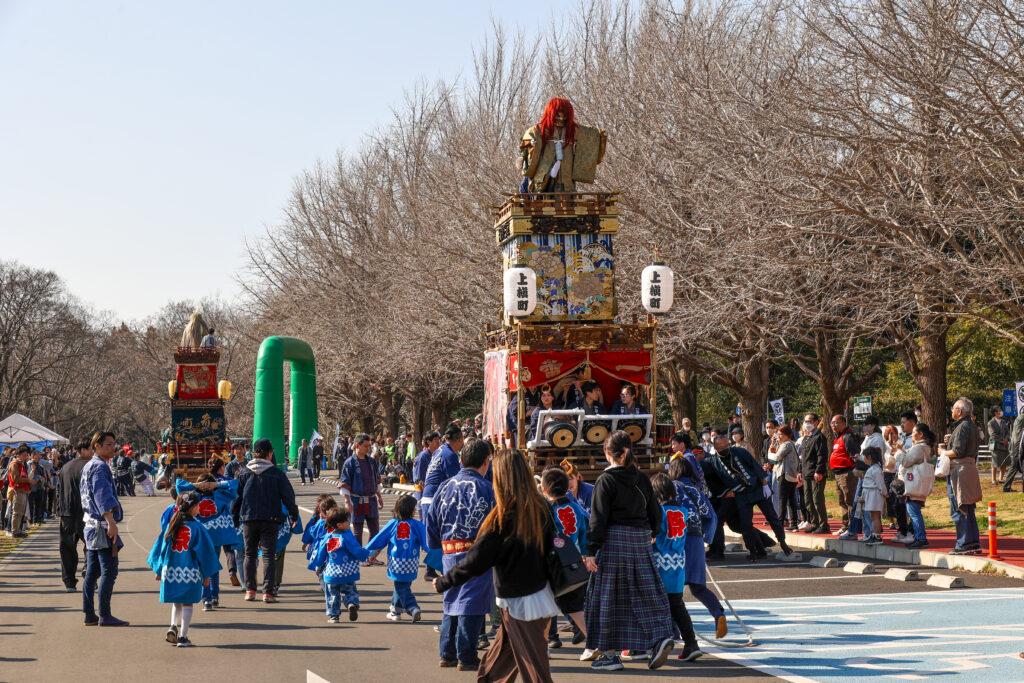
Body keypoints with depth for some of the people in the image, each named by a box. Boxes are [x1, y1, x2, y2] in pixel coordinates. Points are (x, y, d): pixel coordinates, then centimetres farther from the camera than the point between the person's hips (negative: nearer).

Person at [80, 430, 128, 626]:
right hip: (102, 527, -10)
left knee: (92, 572, 11)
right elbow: (103, 497, -24)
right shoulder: (100, 467, -13)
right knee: (109, 571, -8)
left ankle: (89, 615, 13)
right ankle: (105, 615, -7)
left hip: (90, 525, 10)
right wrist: (111, 523, -30)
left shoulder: (88, 467, 18)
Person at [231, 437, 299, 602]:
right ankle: (267, 592, -5)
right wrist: (294, 514, 12)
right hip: (270, 520, -2)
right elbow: (288, 496, -1)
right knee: (268, 555, 1)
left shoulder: (244, 473, 5)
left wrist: (235, 518, 17)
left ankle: (250, 590, 10)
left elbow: (236, 496, 8)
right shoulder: (276, 474, -4)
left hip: (248, 520, 2)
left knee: (250, 554, 13)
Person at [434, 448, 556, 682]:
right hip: (541, 591, 6)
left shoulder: (501, 519, -21)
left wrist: (443, 583, -5)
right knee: (504, 646, 21)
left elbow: (475, 561, -16)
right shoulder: (541, 509, -3)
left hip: (517, 601, -6)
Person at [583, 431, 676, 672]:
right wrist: (653, 534, 34)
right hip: (641, 540, 5)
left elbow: (599, 518, -11)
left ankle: (610, 653, 5)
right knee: (645, 594, 11)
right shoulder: (642, 479, 8)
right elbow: (655, 512, 15)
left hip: (614, 542, -5)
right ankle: (662, 636, -7)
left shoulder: (605, 480, -7)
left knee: (608, 597, 3)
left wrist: (592, 551, -10)